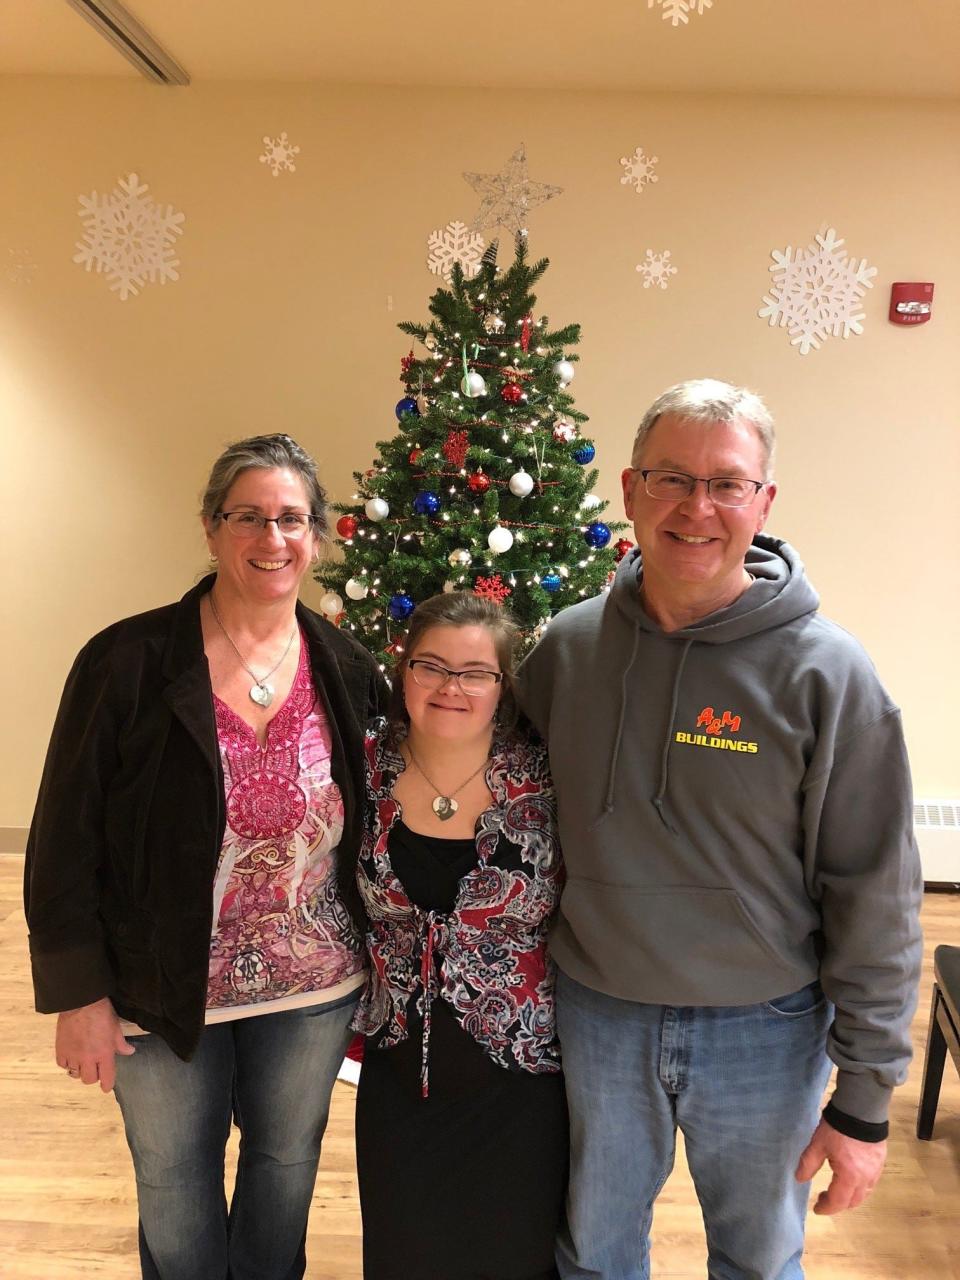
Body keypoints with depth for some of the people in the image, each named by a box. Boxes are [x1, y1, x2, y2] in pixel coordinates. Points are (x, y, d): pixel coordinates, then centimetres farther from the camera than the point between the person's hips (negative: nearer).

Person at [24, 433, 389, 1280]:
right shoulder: (129, 662, -15)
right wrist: (77, 992, -11)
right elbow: (65, 840, -11)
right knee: (174, 1185, 18)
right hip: (163, 990, -2)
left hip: (314, 988, 3)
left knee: (288, 1163, 21)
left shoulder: (347, 670, -4)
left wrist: (369, 968, 6)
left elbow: (373, 820, 5)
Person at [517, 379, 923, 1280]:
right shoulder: (568, 645, -6)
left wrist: (865, 1098, -9)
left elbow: (875, 895, -12)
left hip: (765, 1031, -2)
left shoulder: (824, 672, -16)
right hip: (597, 1014, 3)